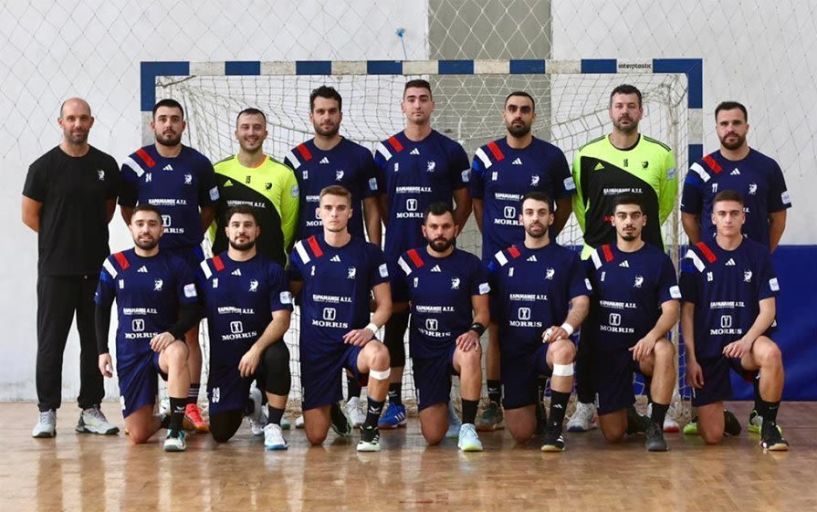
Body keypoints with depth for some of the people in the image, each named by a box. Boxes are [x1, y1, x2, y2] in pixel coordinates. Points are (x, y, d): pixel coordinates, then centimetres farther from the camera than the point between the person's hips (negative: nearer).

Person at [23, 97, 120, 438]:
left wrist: (88, 235, 9)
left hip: (96, 267, 3)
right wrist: (62, 237, 4)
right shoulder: (44, 166, -3)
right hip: (56, 269, -3)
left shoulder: (106, 166, 7)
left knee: (95, 341, 6)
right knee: (51, 341, 0)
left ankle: (90, 410, 14)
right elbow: (29, 215, 1)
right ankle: (47, 412, 6)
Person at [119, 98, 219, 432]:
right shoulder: (136, 164, 2)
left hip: (189, 256, 0)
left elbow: (209, 208, 14)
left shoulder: (199, 164, 4)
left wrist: (192, 235, 6)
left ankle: (191, 406, 3)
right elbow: (126, 208, 12)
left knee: (190, 332, 0)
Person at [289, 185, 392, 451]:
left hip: (352, 340, -1)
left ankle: (370, 428, -17)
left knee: (379, 354, -40)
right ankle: (332, 407, 35)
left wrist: (370, 329, -17)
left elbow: (384, 304, 0)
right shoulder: (304, 250, 3)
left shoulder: (369, 253, -1)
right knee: (315, 437, -4)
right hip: (314, 346, 1)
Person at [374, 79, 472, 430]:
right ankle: (395, 404, 8)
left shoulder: (450, 151, 4)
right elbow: (379, 202, 13)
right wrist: (397, 232, 5)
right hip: (396, 252, 2)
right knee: (394, 324, 2)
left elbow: (464, 201, 8)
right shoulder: (385, 151, 8)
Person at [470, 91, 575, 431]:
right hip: (495, 258, 1)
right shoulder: (485, 156, 5)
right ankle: (493, 403, 6)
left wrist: (546, 237, 5)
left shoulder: (551, 157, 1)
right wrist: (492, 237, 9)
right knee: (495, 330, 1)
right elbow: (476, 201, 16)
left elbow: (565, 204, 10)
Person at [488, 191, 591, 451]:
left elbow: (581, 302, -5)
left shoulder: (567, 259, 4)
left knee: (563, 349, -41)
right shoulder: (503, 260, 9)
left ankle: (554, 427, -28)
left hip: (548, 345, -2)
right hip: (513, 351, 2)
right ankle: (533, 406, 36)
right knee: (521, 434, -3)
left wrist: (566, 328, -23)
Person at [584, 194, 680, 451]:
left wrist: (652, 336, -27)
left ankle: (656, 427, -25)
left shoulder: (659, 260, -1)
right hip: (605, 350, 2)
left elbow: (671, 310, -9)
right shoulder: (597, 257, 6)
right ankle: (630, 416, 34)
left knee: (665, 351, -39)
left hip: (642, 346, -2)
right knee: (613, 434, -4)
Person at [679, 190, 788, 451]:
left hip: (744, 341, 0)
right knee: (711, 436, -9)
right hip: (707, 347, 0)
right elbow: (687, 311, 1)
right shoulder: (697, 255, -1)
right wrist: (691, 358, -6)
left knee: (771, 353, -38)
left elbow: (767, 309, -3)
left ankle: (769, 426, -16)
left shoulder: (759, 254, 1)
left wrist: (747, 340, -22)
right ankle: (723, 417, 31)